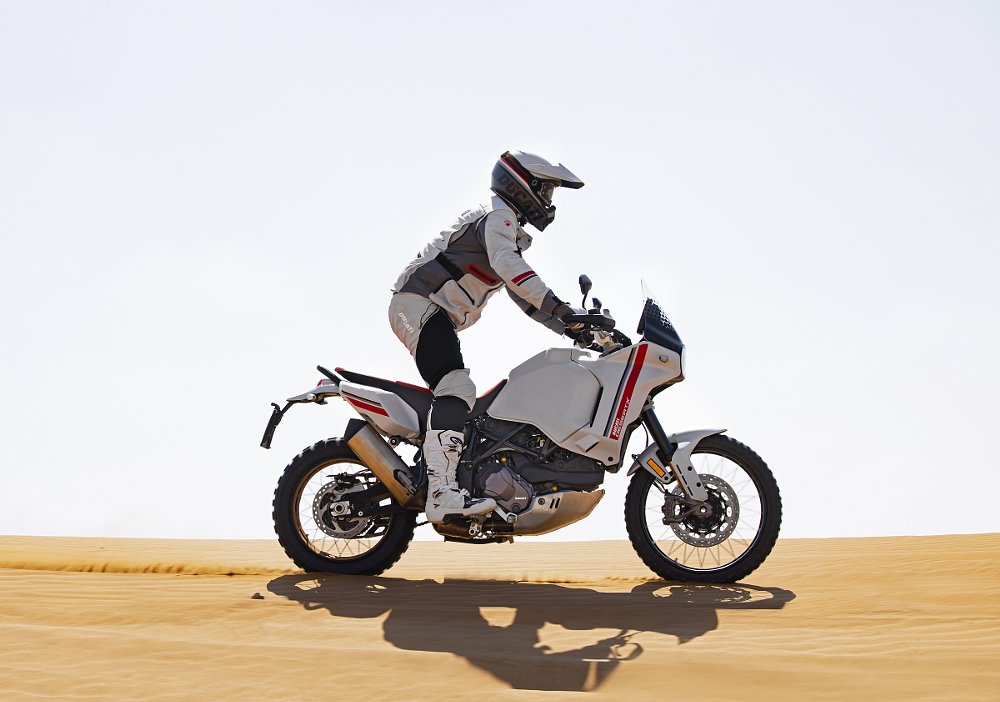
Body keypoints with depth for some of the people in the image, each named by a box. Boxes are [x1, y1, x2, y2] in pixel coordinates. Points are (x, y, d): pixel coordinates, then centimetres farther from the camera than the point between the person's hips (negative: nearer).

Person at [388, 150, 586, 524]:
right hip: (421, 306, -11)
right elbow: (507, 264, -27)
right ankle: (442, 494, -41)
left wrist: (573, 328, 17)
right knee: (457, 388, -27)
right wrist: (560, 307, -33)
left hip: (436, 317, 11)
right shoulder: (498, 215, -6)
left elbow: (524, 296, 27)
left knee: (454, 396, 17)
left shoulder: (510, 232, 27)